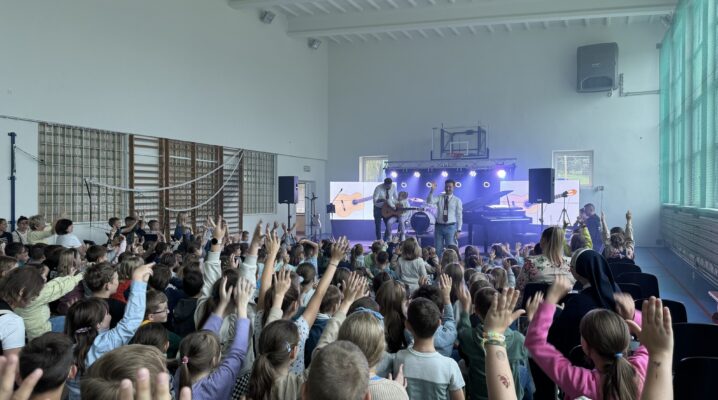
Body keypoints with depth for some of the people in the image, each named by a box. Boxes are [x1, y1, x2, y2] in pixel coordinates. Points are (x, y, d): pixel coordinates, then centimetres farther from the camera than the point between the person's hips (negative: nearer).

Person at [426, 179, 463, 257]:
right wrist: (432, 190, -28)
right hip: (439, 226, 2)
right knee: (438, 249, 6)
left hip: (451, 227, -2)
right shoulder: (439, 198, 5)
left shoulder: (457, 200, 1)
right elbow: (429, 202, -13)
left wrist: (458, 230, -5)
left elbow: (459, 216, 0)